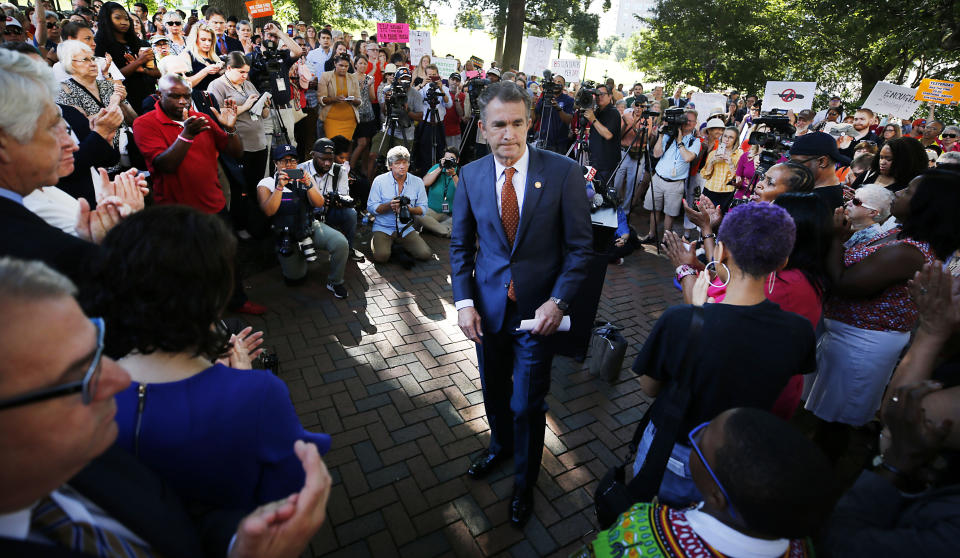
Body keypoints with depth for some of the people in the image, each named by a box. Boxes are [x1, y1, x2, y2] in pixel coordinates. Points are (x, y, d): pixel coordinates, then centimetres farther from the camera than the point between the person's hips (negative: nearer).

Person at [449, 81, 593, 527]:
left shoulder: (563, 172, -12)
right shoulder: (470, 175, -3)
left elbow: (580, 246, -8)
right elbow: (460, 245, 4)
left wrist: (558, 301, -17)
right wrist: (464, 301, -6)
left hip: (539, 309, -3)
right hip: (488, 306, 3)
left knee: (527, 404, 8)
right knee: (494, 390, 22)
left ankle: (524, 483, 37)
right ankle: (500, 447, 54)